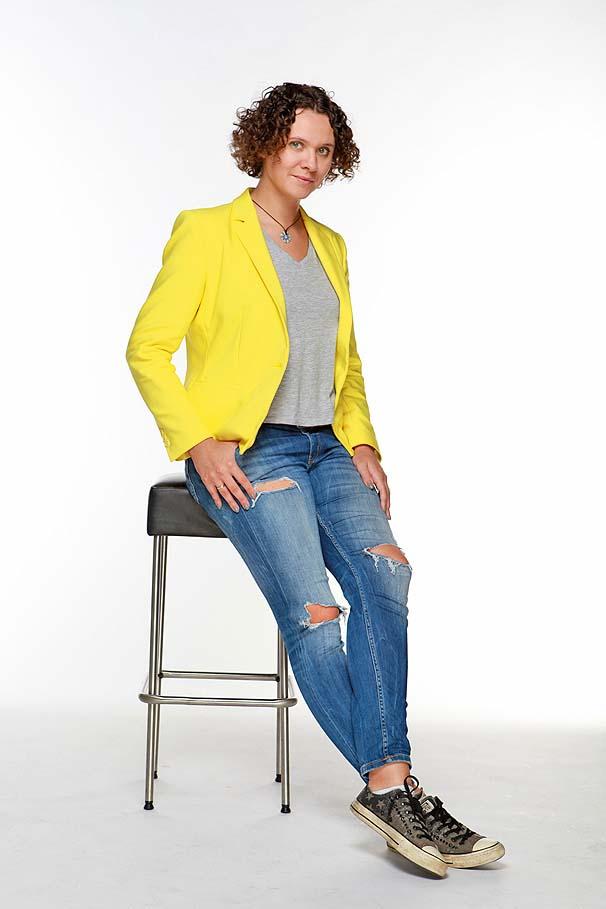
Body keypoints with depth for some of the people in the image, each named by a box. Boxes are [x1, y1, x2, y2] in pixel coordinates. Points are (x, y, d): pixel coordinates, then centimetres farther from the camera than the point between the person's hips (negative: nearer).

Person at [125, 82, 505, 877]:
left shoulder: (330, 245, 20)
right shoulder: (206, 232, 2)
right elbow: (148, 347, -3)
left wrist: (362, 441, 7)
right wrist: (199, 443, -14)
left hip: (327, 449, 5)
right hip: (245, 453, -4)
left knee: (383, 571, -25)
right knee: (312, 614, -24)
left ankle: (387, 785, -24)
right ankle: (393, 786, -15)